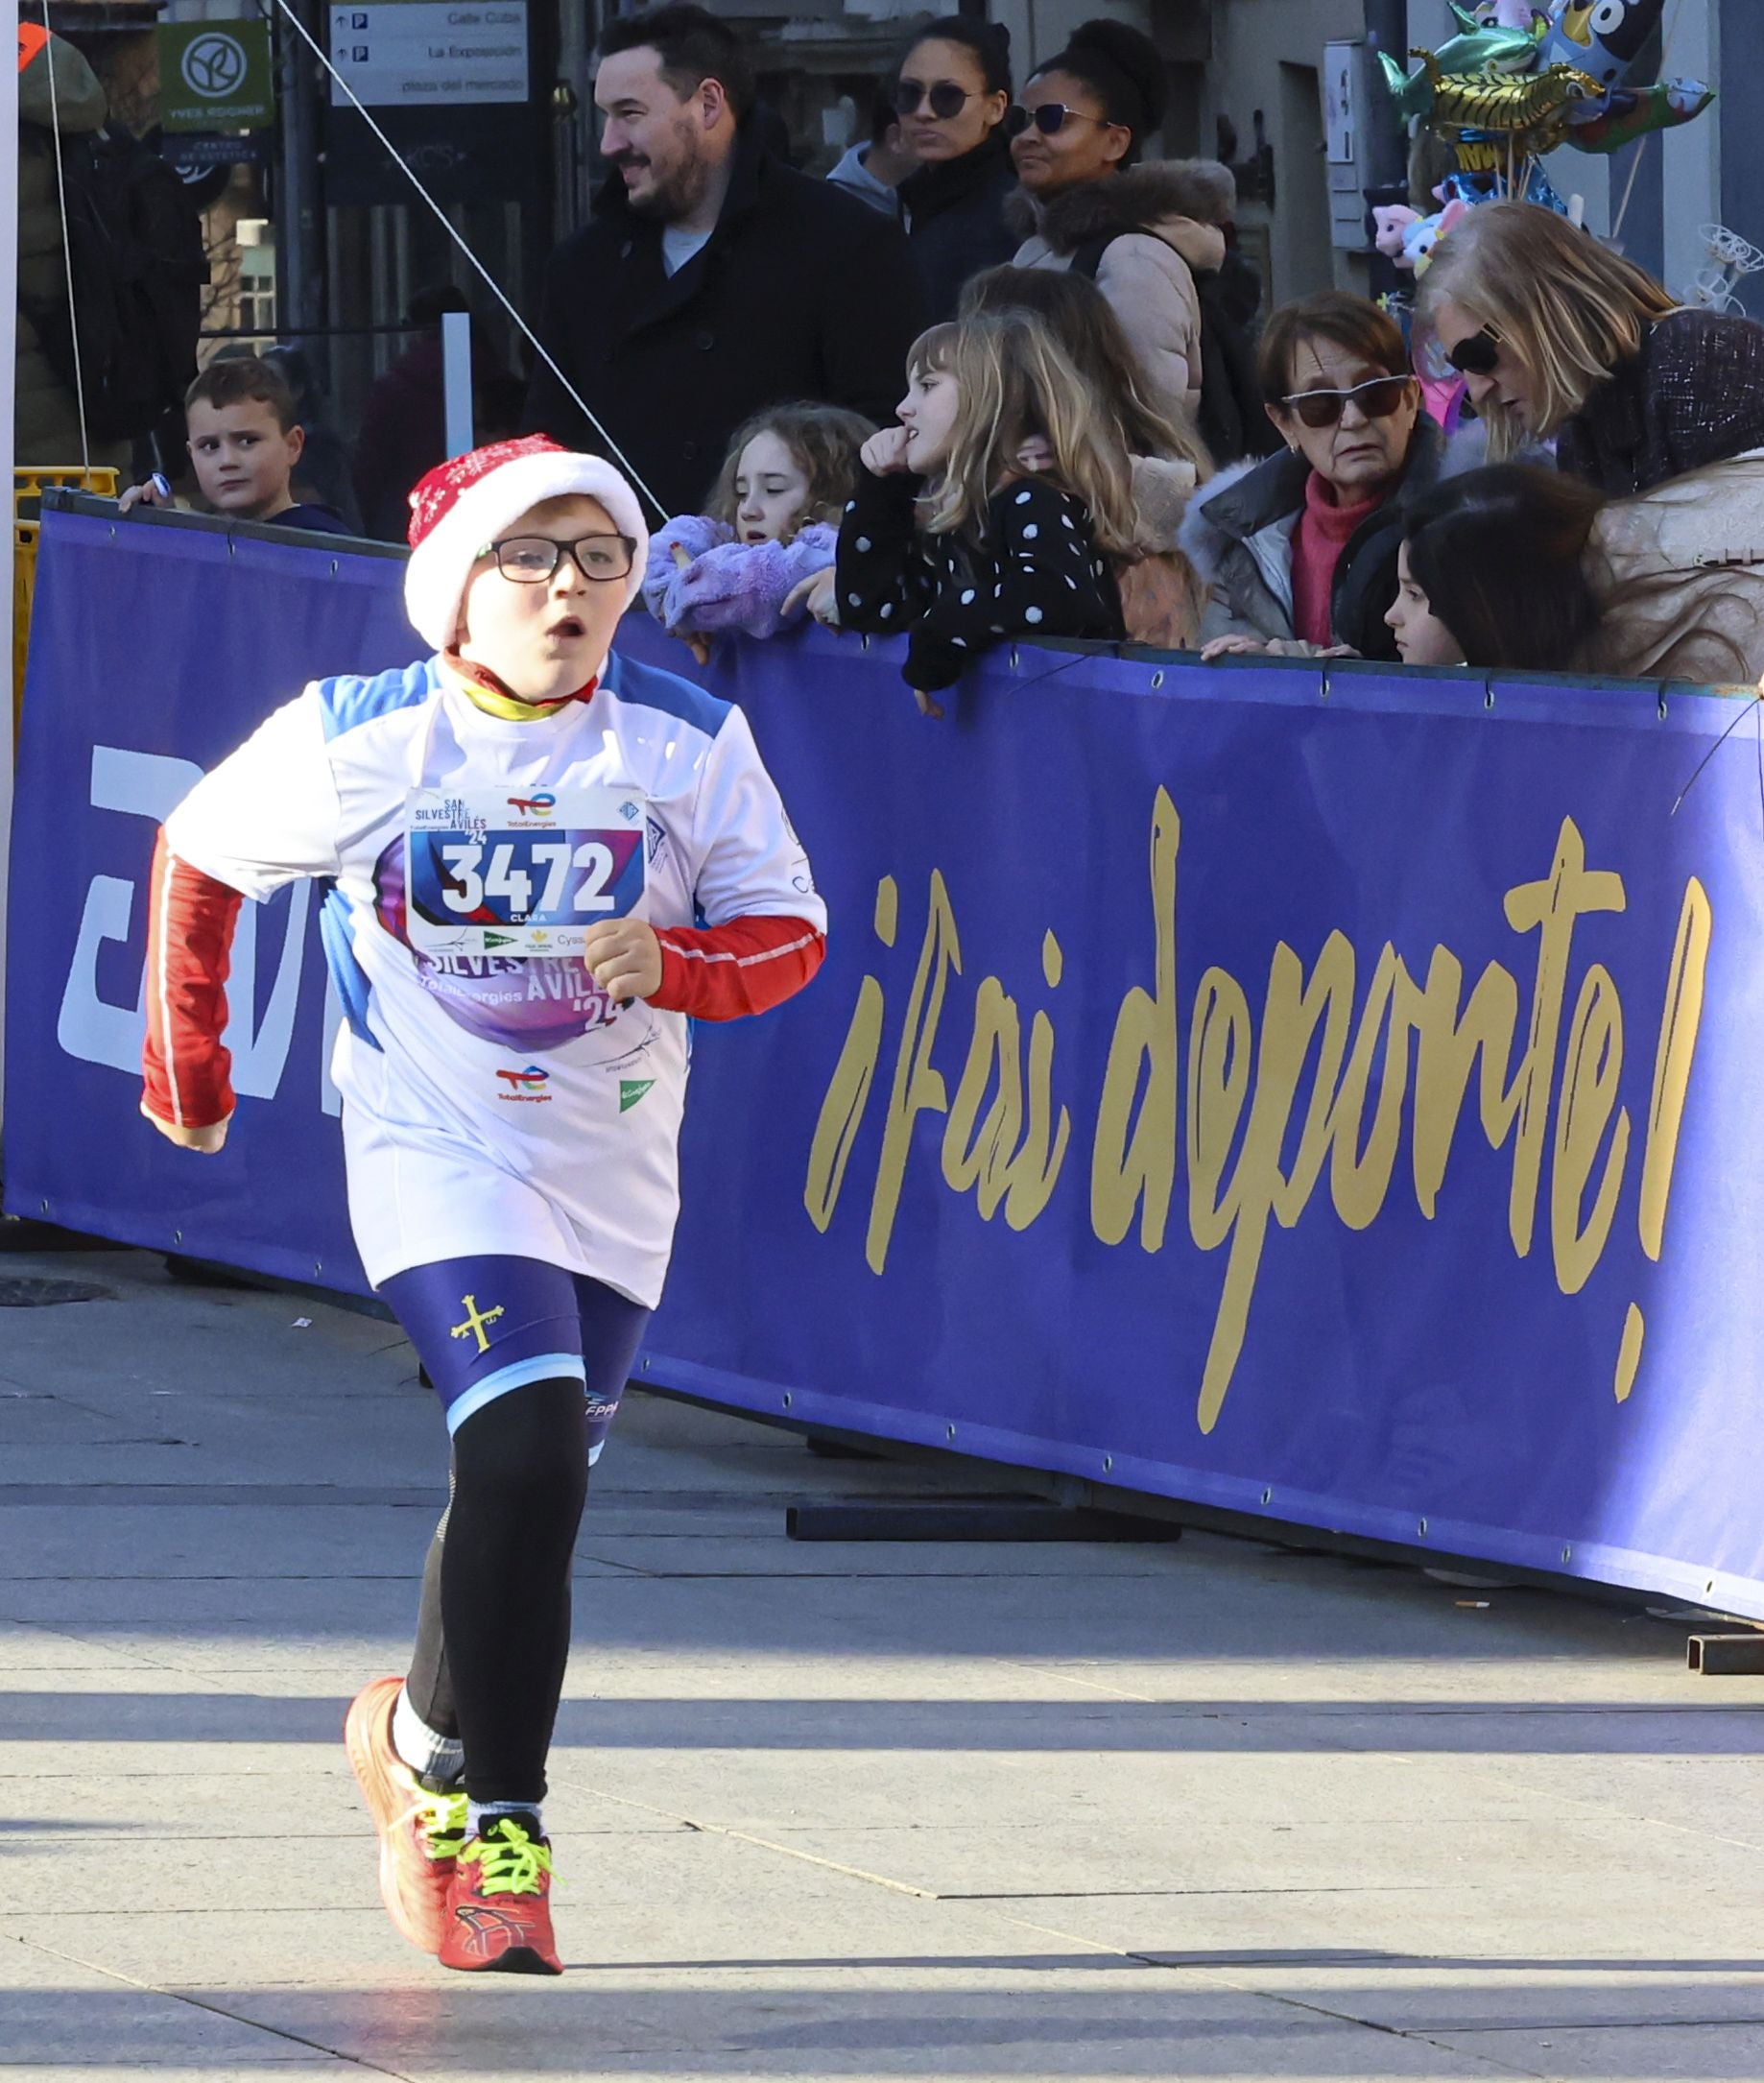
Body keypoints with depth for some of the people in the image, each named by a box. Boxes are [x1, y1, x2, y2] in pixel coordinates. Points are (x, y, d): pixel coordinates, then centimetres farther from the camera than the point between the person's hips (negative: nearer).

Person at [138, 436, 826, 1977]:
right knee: (528, 1446, -21)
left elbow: (791, 933, -1)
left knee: (536, 1484, 11)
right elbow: (197, 854, 6)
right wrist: (186, 1060, 14)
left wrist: (672, 961, -22)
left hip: (614, 1168, 4)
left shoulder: (689, 742, -6)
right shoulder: (360, 741, -10)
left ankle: (422, 1738, 38)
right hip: (436, 1149, -4)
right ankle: (490, 1810, -7)